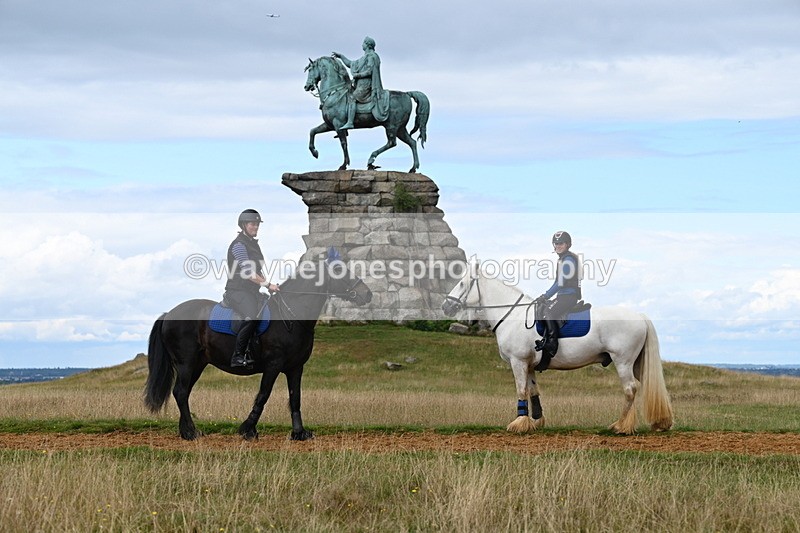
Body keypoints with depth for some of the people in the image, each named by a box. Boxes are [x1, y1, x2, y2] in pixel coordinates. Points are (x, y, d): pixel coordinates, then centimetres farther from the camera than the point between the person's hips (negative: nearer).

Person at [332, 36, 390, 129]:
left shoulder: (371, 56, -6)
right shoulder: (364, 58, 24)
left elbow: (369, 71, -17)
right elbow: (350, 64, 31)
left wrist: (357, 75, -14)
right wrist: (341, 56, 27)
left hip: (366, 84, -11)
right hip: (360, 84, 11)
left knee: (351, 97, -24)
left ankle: (350, 122, -33)